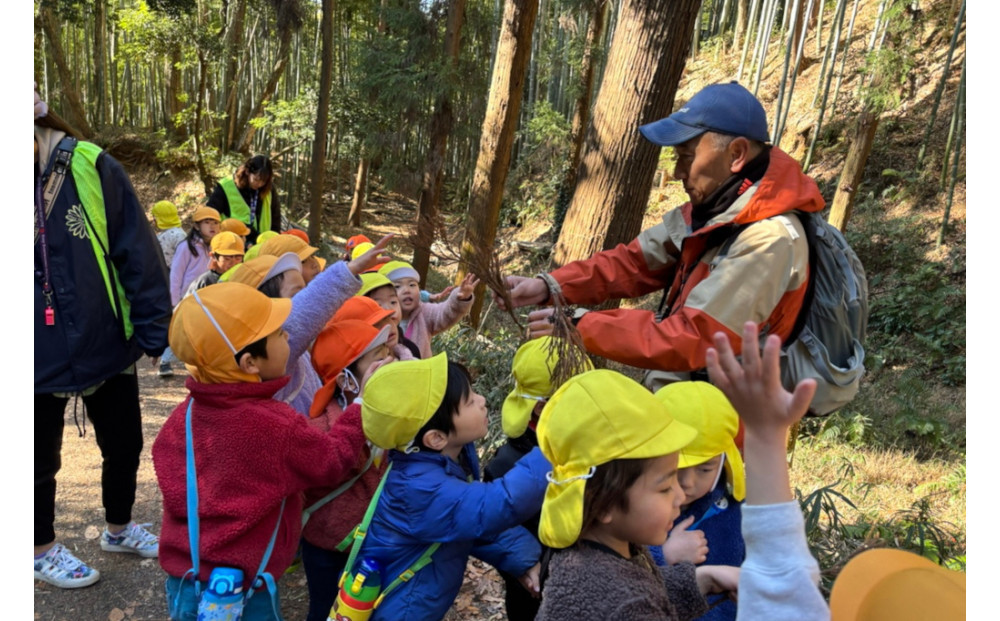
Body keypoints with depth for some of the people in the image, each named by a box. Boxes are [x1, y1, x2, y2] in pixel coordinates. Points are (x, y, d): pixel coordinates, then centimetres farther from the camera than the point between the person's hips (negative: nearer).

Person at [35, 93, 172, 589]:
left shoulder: (93, 169, -12)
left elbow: (138, 253, -9)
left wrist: (152, 329, -9)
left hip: (107, 345, 1)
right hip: (42, 359, -1)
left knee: (124, 445, 18)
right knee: (42, 461, 17)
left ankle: (118, 528, 44)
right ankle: (43, 551, 41)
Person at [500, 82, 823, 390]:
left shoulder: (769, 240, -25)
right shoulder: (714, 206, 1)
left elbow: (690, 340, -27)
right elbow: (636, 261, 2)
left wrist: (581, 327, -23)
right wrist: (549, 286, -10)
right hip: (676, 390, 7)